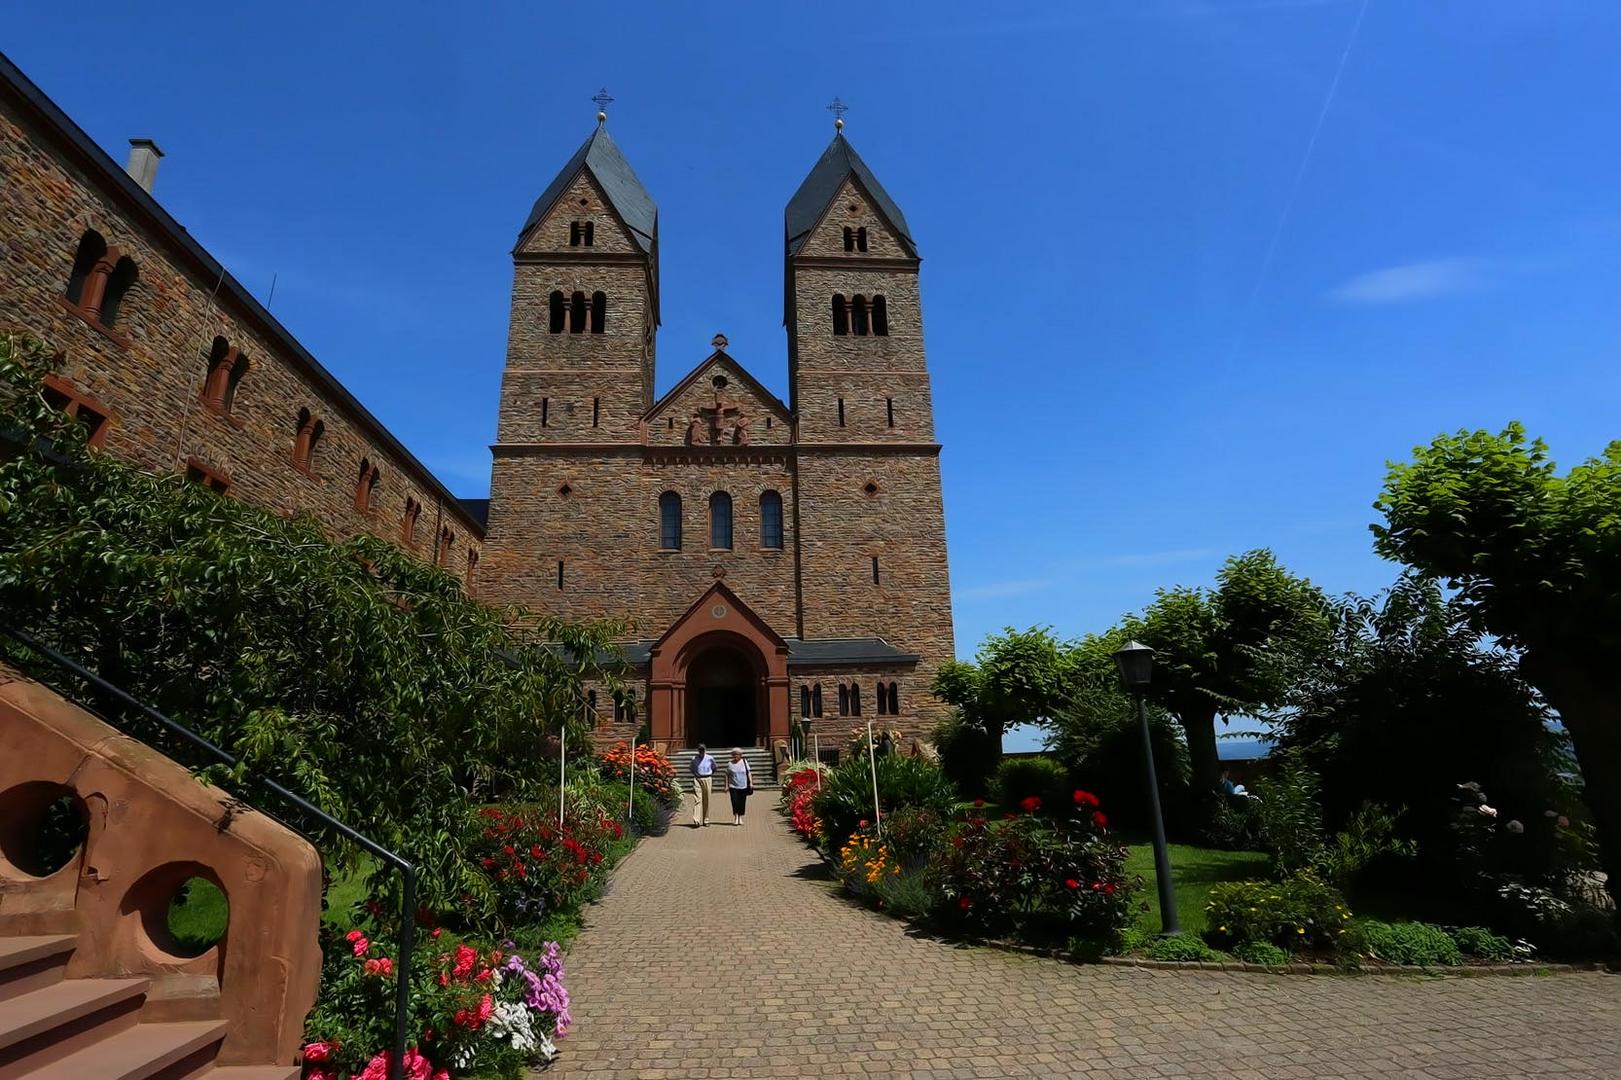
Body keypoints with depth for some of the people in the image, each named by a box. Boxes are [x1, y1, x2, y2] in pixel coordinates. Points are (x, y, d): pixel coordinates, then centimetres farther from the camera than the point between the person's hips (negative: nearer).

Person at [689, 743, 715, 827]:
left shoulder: (710, 759, 0)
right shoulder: (694, 758, 0)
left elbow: (714, 768, 18)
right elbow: (692, 768, 19)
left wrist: (709, 774, 10)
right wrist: (695, 774, 8)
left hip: (707, 780, 1)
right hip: (697, 779, -1)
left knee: (706, 801, 5)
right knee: (697, 800, -11)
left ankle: (706, 820, 16)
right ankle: (696, 821, -17)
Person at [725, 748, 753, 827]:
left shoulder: (744, 762, 5)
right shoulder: (730, 764, 3)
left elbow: (748, 773, 9)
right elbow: (727, 775, 6)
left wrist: (751, 782, 1)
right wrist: (726, 786, 1)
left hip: (743, 786, 1)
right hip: (733, 787, -1)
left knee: (742, 803, 5)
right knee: (735, 802, -10)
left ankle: (740, 818, 18)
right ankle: (736, 818, -1)